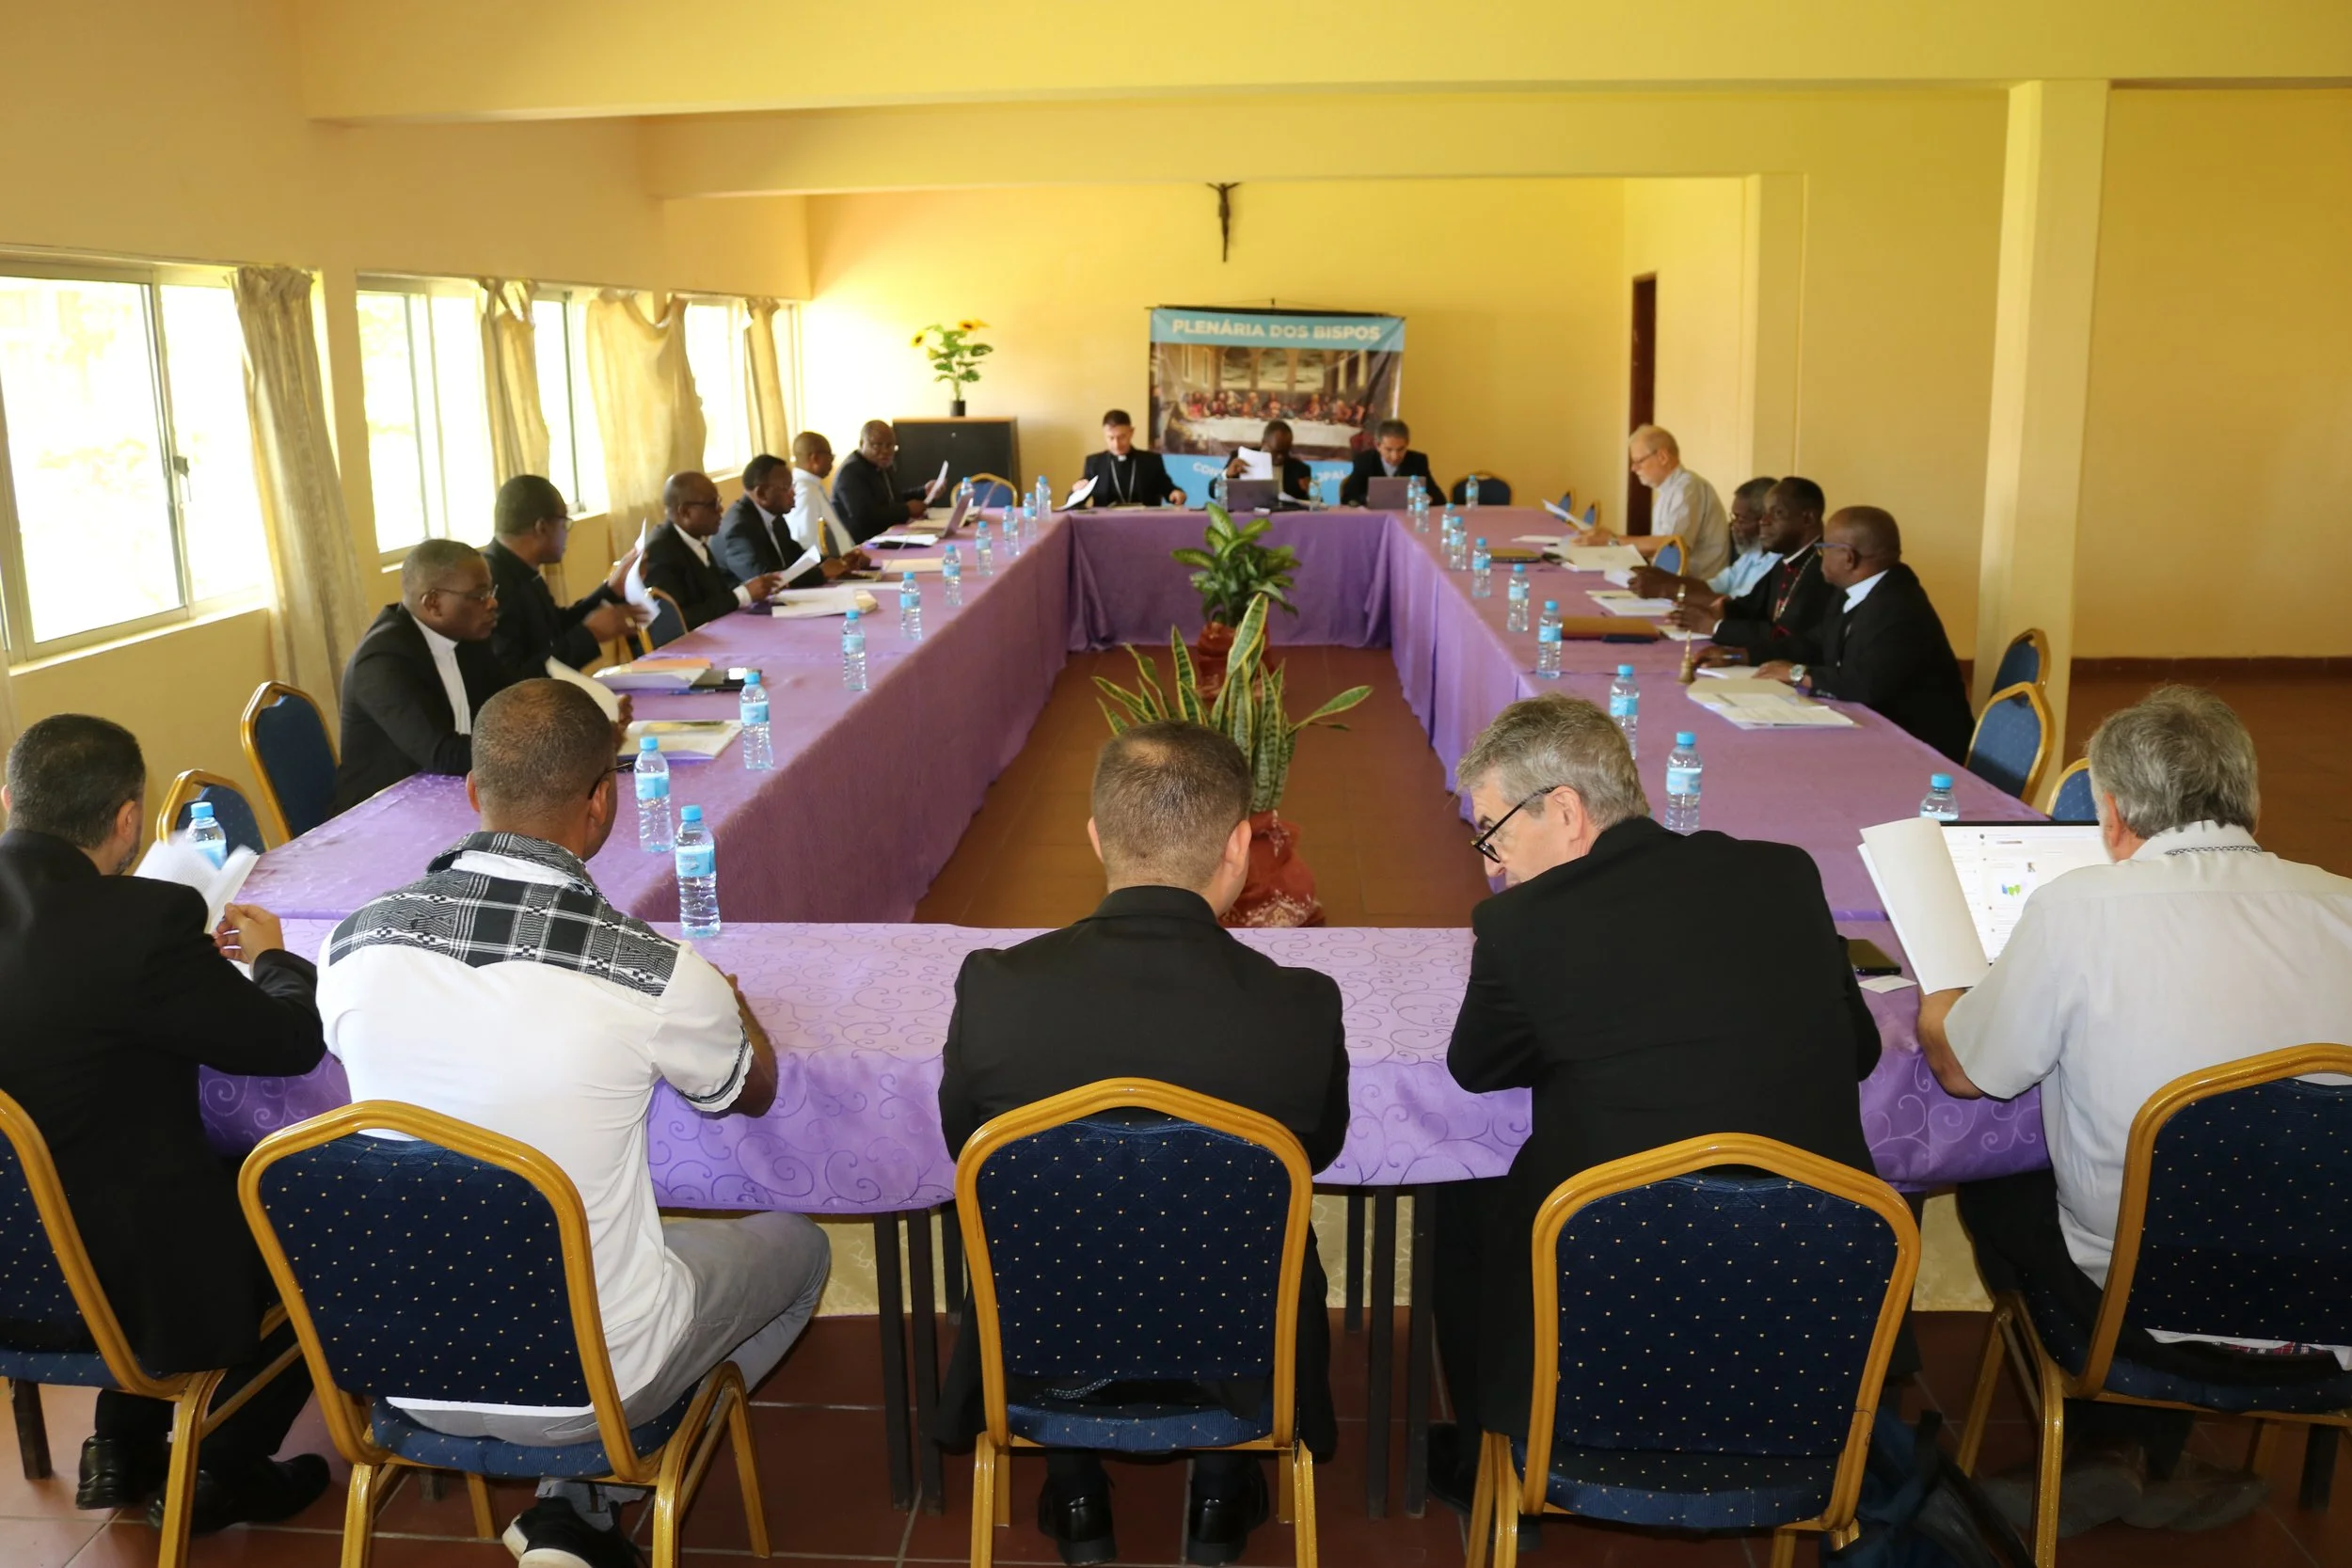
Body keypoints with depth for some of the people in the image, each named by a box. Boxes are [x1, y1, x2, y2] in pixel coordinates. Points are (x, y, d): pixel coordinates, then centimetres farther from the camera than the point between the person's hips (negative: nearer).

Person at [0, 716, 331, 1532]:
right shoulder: (142, 921, -27)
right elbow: (294, 1041, -15)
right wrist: (273, 957, 5)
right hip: (120, 1281, -7)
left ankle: (123, 1446, 37)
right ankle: (223, 1472, 27)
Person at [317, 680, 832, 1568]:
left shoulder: (357, 942, -12)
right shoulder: (658, 977, -23)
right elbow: (754, 1093, 0)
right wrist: (726, 1004, 23)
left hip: (404, 1373, 5)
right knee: (797, 1247, 21)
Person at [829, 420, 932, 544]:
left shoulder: (884, 466, 15)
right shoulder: (850, 472, -15)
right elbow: (863, 515, -26)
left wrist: (924, 492, 6)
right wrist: (907, 510, -20)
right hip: (860, 545, -9)